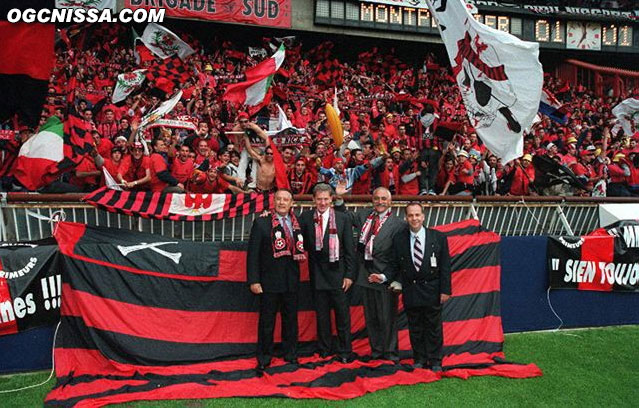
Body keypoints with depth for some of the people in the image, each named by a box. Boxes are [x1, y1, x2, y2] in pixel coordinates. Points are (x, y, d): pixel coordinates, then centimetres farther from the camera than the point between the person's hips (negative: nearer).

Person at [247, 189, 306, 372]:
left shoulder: (297, 223, 7)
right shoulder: (261, 223, -4)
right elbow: (253, 254, -6)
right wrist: (254, 280, -11)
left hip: (291, 281, 4)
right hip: (269, 280, -3)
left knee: (291, 319, 14)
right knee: (267, 321, 6)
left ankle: (290, 354, 29)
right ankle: (264, 358, 20)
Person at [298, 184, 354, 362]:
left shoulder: (343, 219, -1)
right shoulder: (306, 217, 2)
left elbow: (349, 249, -1)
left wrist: (349, 274, -4)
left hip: (337, 273, -1)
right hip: (317, 273, 1)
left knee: (342, 314, 4)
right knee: (321, 314, 12)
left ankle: (344, 351, 17)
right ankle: (324, 349, 26)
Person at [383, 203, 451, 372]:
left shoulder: (438, 237, -2)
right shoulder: (399, 239, 1)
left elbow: (445, 266, -1)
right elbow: (394, 264, 3)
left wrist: (445, 290, -5)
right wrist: (384, 276, -15)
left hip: (432, 290, -1)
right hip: (410, 291, 1)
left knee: (434, 327, 7)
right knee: (415, 328, 11)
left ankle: (435, 361, 22)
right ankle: (419, 359, 26)